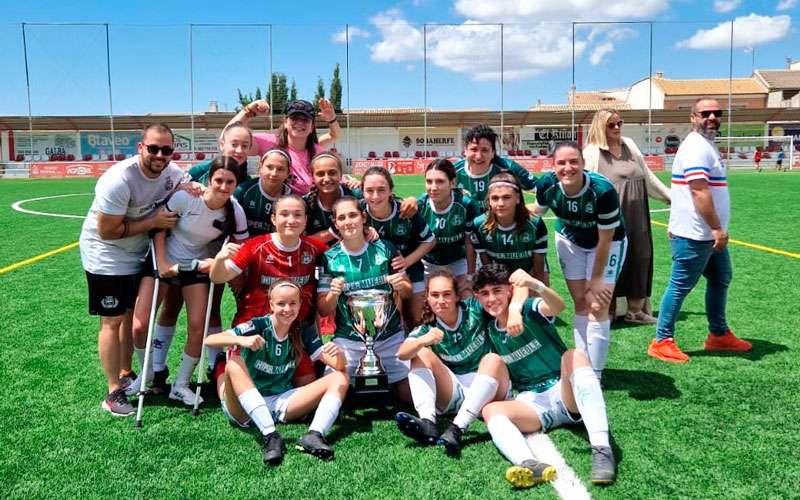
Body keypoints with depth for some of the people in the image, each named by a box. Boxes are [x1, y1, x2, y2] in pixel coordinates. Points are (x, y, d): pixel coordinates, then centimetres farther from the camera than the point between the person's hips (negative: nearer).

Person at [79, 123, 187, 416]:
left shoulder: (173, 174, -8)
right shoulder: (119, 180, -27)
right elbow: (107, 231, -24)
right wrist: (153, 222, -25)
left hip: (137, 254, 7)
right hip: (106, 256, -7)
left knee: (133, 315, 14)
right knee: (112, 321, -3)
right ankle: (113, 392, 7)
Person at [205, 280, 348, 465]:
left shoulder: (304, 334, 1)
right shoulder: (258, 326, -9)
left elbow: (338, 366, -5)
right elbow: (209, 340, -20)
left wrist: (338, 354, -29)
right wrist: (241, 340, -39)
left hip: (281, 403, 3)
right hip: (244, 408, -3)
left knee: (340, 379, -8)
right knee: (235, 362, -31)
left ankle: (314, 435, -33)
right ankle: (270, 435, -37)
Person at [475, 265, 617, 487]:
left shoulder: (530, 310, -5)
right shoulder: (491, 332, 9)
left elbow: (558, 307, -30)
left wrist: (537, 285, -50)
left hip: (564, 392, -3)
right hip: (532, 403, 3)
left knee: (574, 356, -33)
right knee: (490, 410, -25)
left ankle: (602, 450, -42)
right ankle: (529, 464, -54)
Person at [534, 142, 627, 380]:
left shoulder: (602, 190, -34)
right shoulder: (546, 185, -23)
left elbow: (605, 239, -24)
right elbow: (539, 210, 1)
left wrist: (595, 280, -16)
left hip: (608, 242, -3)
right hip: (569, 240, 4)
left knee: (597, 306, -10)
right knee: (580, 304, 6)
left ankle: (594, 375, 0)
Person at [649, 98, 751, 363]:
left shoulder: (706, 145, 17)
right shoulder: (696, 147, -16)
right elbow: (699, 192, -24)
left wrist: (717, 229, 19)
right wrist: (717, 228, -24)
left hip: (710, 234, 11)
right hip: (694, 235, -11)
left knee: (721, 279, 19)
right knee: (681, 286, -4)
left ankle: (719, 335, 32)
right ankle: (662, 341, 5)